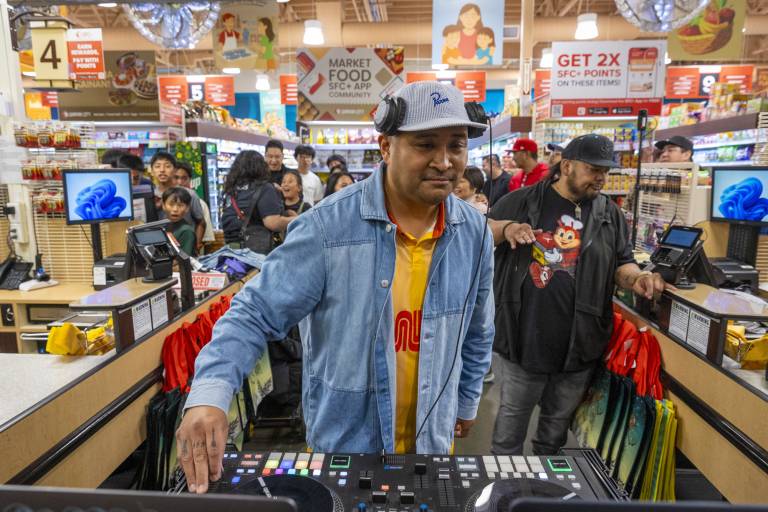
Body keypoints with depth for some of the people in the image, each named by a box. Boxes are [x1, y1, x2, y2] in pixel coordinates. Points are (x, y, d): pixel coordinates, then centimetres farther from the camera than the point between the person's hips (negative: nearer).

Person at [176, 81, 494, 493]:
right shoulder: (329, 226, -22)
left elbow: (477, 333, 5)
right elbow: (254, 314, -19)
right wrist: (209, 395, -33)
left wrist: (466, 403, 13)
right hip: (343, 443, -3)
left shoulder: (474, 233, -8)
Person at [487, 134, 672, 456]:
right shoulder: (523, 200, -1)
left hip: (579, 341, 3)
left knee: (560, 417, 20)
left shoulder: (610, 214, 7)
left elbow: (622, 263, 10)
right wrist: (506, 228, -19)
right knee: (513, 412, 12)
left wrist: (636, 279, -12)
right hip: (525, 336, -3)